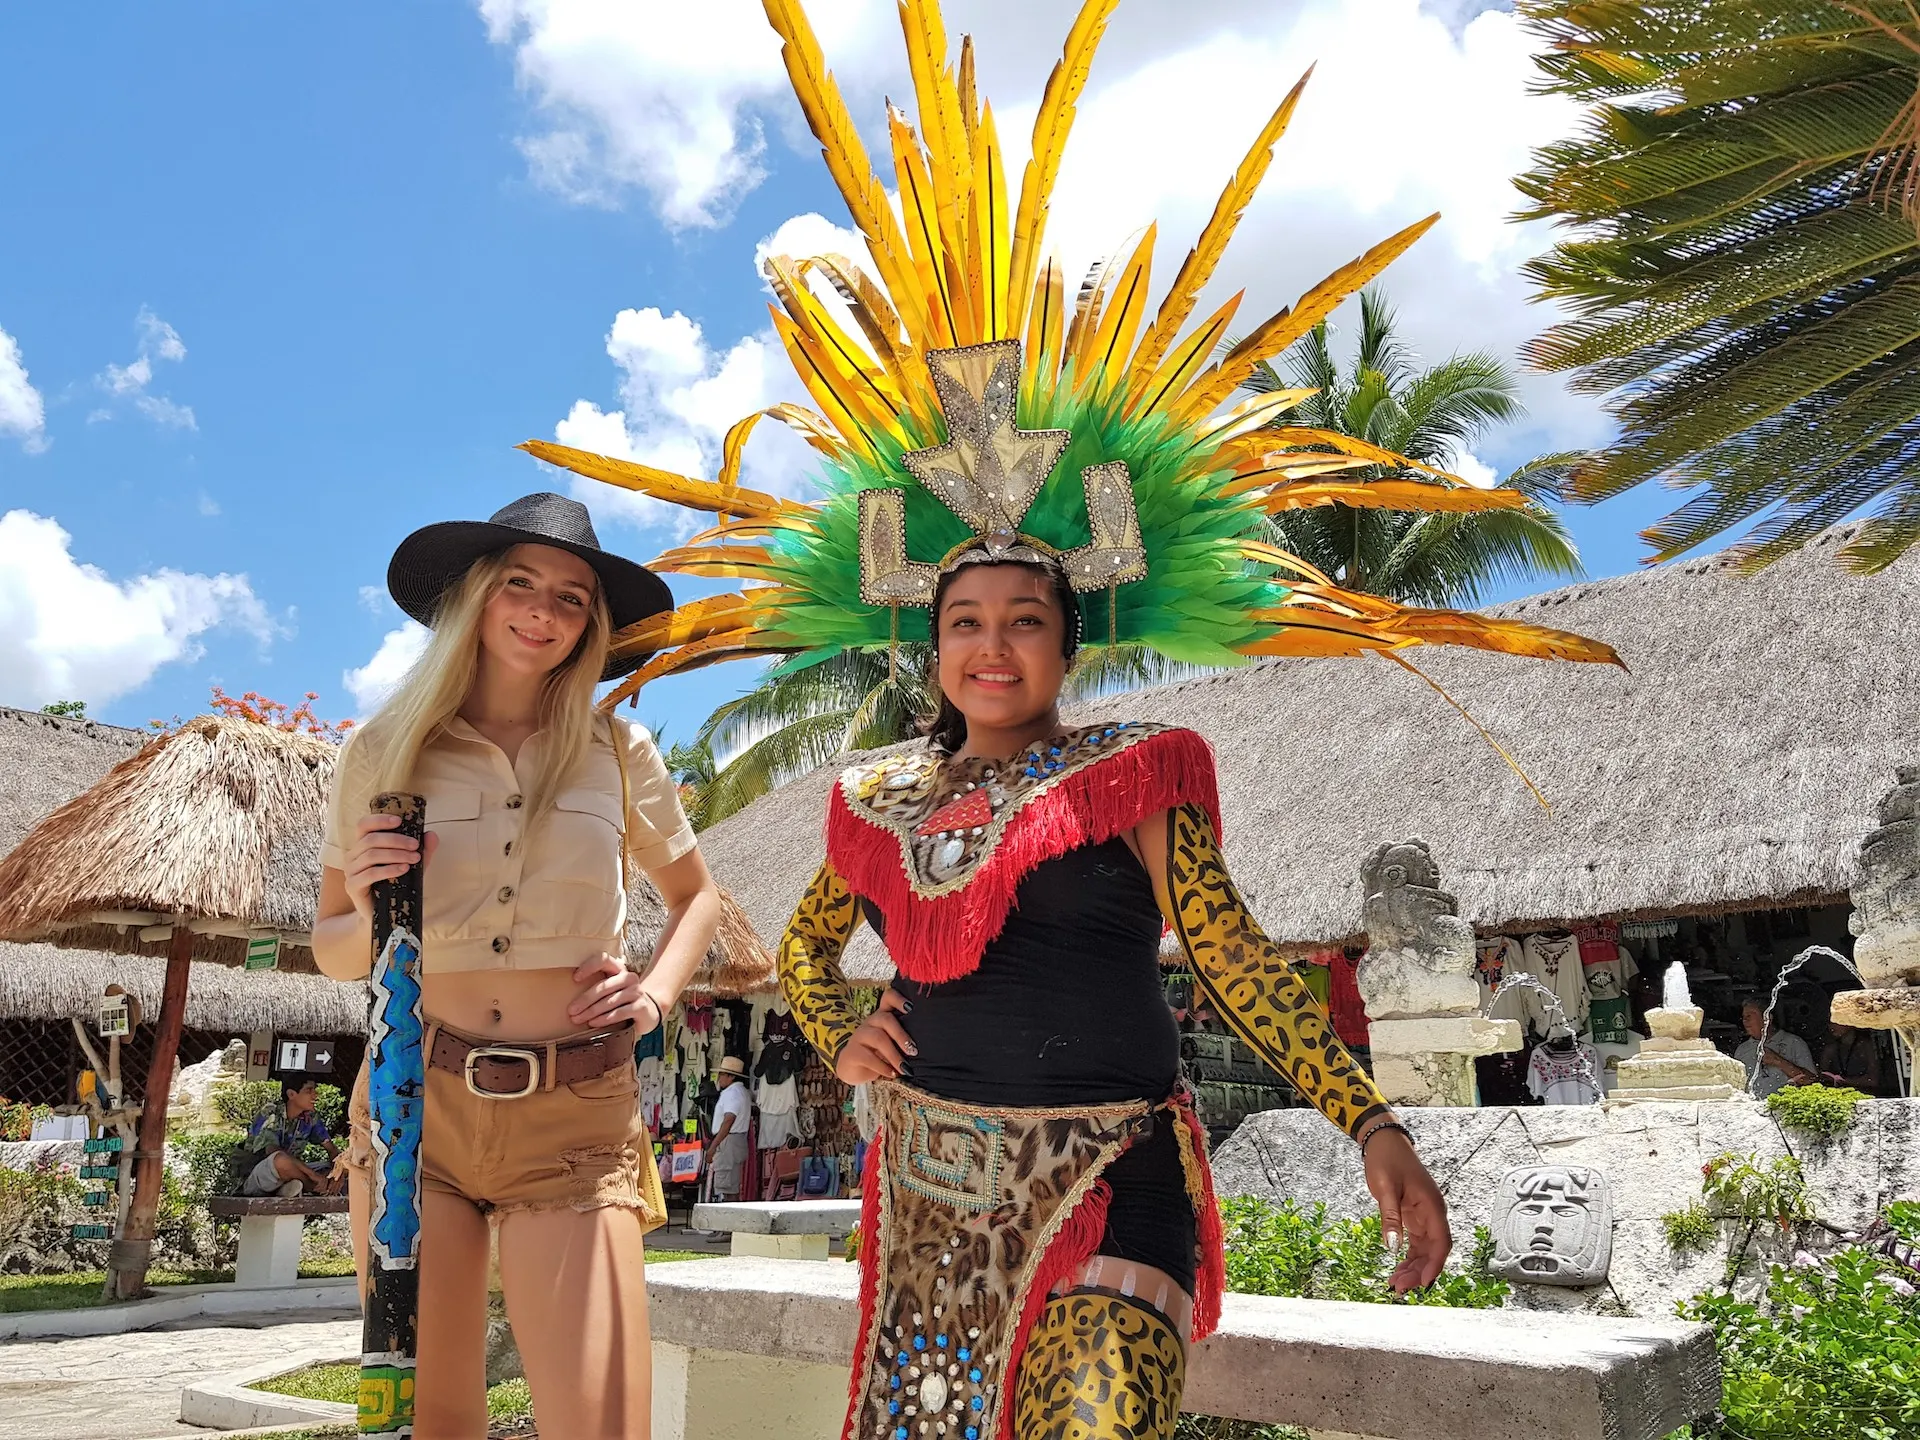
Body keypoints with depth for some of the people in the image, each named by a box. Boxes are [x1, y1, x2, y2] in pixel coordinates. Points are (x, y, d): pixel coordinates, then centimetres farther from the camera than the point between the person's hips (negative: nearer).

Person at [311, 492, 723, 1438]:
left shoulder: (617, 753, 3)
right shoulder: (382, 754, 3)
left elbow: (696, 894, 19)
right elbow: (334, 955, 11)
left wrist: (657, 990, 1)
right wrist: (369, 910, -10)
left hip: (577, 1119, 0)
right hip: (416, 1102, 1)